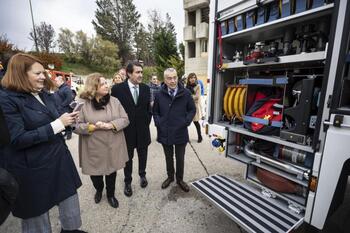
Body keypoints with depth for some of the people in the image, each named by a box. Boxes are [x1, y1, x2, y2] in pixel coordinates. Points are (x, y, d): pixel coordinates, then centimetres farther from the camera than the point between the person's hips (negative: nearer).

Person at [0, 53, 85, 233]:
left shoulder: (45, 94, 6)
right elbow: (17, 139, -22)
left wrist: (66, 119, -5)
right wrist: (57, 124, -24)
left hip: (59, 157, 7)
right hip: (34, 167, -6)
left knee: (69, 197, 18)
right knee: (37, 210, 17)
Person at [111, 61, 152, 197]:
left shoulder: (146, 88, -1)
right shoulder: (117, 89, -10)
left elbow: (148, 108, 7)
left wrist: (147, 123, 2)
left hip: (143, 130, 3)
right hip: (127, 130, -2)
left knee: (143, 155, 18)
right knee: (128, 157, 14)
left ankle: (142, 175, 43)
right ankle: (128, 182, 34)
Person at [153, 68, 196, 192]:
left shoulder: (186, 93, -6)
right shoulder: (159, 94, -4)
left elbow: (192, 109, 3)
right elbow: (155, 112, 7)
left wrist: (186, 121, -8)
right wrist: (158, 123, -7)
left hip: (181, 132, -1)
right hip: (165, 132, 1)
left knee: (180, 158, 15)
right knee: (168, 157, 20)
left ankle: (180, 179, 36)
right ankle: (170, 176, 42)